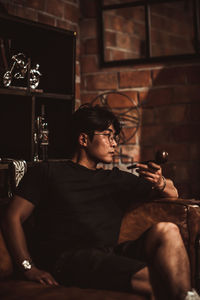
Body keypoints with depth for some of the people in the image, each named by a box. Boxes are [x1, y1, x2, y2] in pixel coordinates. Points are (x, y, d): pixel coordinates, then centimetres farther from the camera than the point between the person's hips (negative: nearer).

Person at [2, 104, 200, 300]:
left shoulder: (117, 179, 26)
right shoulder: (48, 172, 14)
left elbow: (172, 193, 30)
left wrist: (160, 183, 4)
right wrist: (29, 269, -7)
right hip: (68, 259, -5)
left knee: (167, 230, -22)